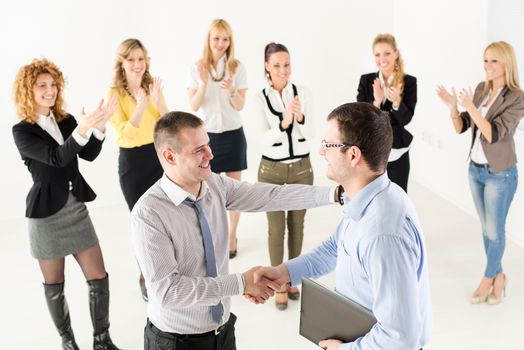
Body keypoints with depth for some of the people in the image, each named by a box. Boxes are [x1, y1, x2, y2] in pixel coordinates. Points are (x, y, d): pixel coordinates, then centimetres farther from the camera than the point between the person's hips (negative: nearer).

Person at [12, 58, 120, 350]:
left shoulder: (66, 120, 4)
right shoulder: (22, 131, -11)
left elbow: (89, 155, -5)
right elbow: (56, 158, -25)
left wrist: (99, 126, -21)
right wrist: (81, 130, -40)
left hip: (76, 207, 5)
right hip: (47, 213, -4)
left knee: (99, 278, 5)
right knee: (54, 284, 10)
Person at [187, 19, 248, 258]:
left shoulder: (237, 67, -3)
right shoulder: (196, 68, -3)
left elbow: (240, 106, -5)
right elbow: (194, 106, -7)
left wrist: (231, 90, -25)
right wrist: (204, 84, -23)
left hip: (233, 134, 0)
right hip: (206, 135, 0)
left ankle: (231, 237, 22)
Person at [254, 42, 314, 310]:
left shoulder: (303, 93, -4)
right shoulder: (260, 98, -9)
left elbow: (309, 133, -9)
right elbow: (265, 138, -16)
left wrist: (300, 117, -29)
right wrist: (284, 122, -33)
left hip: (301, 167, 2)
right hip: (272, 169, -2)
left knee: (297, 224, 14)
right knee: (276, 228, 5)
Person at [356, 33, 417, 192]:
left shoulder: (409, 81, -4)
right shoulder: (366, 80, 1)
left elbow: (406, 119, -10)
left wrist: (396, 101, -29)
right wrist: (376, 102, -24)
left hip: (397, 153, -1)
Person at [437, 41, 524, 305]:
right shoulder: (481, 90, 3)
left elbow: (494, 134, -24)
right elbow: (460, 127, 3)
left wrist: (471, 108, -31)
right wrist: (453, 107, -16)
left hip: (500, 174, -6)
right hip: (475, 170, 6)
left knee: (495, 230, 7)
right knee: (486, 228, 15)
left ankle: (488, 278, 25)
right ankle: (498, 276, 30)